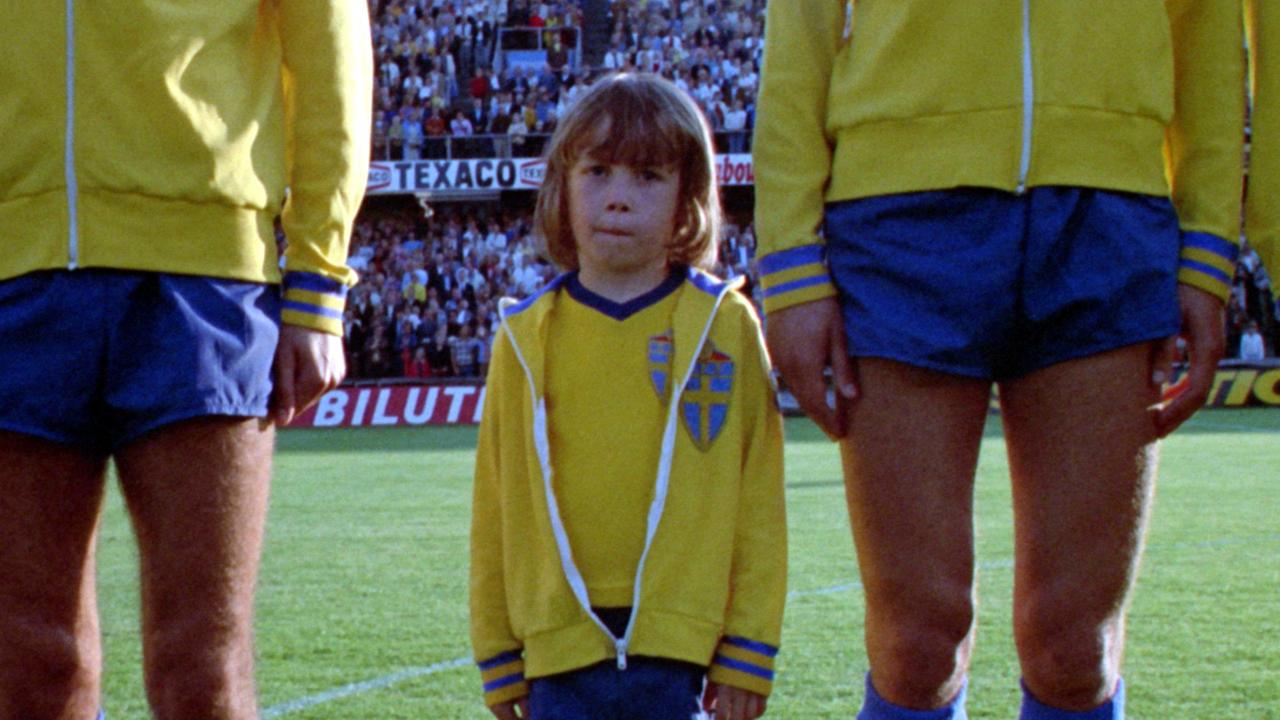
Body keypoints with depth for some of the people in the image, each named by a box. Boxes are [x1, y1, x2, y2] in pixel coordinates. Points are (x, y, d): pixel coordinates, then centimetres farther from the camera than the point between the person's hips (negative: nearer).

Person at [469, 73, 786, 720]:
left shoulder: (725, 326, 3)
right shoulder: (527, 338, 7)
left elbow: (758, 500, 3)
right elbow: (495, 504, 10)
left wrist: (747, 650, 0)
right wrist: (497, 655, 10)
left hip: (674, 641, -1)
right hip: (560, 640, 1)